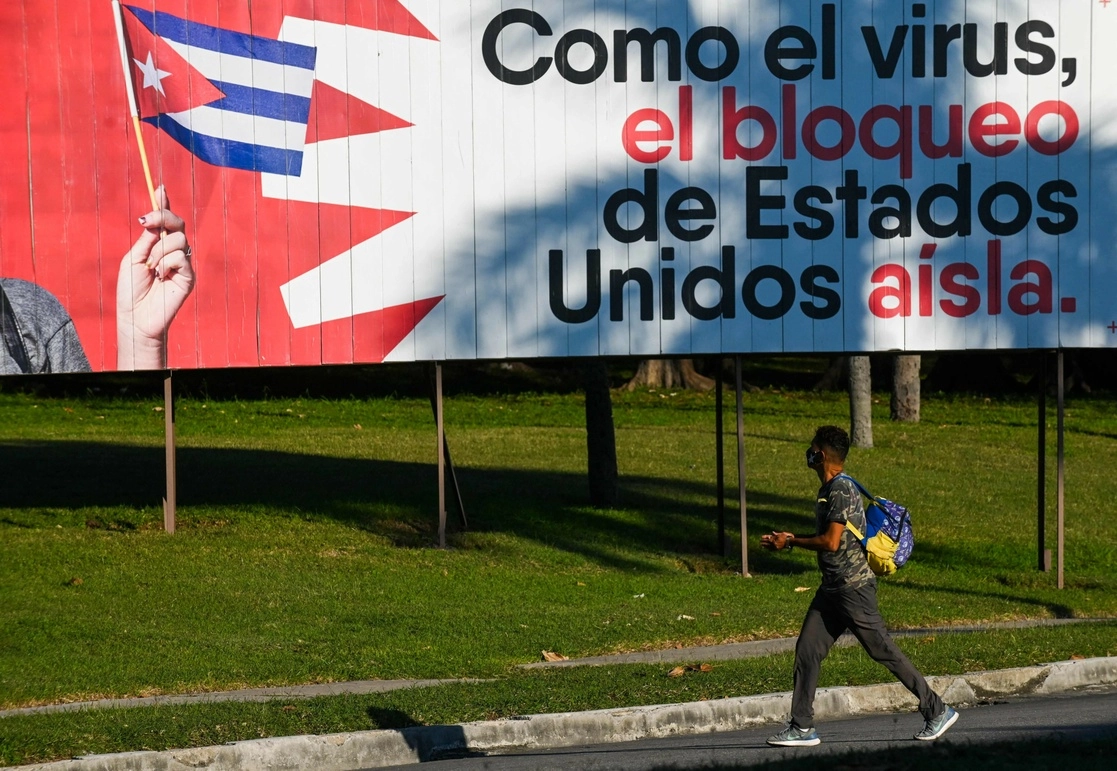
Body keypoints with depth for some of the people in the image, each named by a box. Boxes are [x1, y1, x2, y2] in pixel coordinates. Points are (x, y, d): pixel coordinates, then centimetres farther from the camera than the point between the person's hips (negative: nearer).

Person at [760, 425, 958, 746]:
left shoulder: (841, 490, -17)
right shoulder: (828, 489, 14)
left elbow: (831, 542, -22)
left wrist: (791, 542, -11)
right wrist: (790, 538, 16)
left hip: (854, 587, -10)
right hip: (832, 587, 10)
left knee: (884, 651, -4)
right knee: (806, 650, 5)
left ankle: (937, 711, 4)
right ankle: (802, 728, 8)